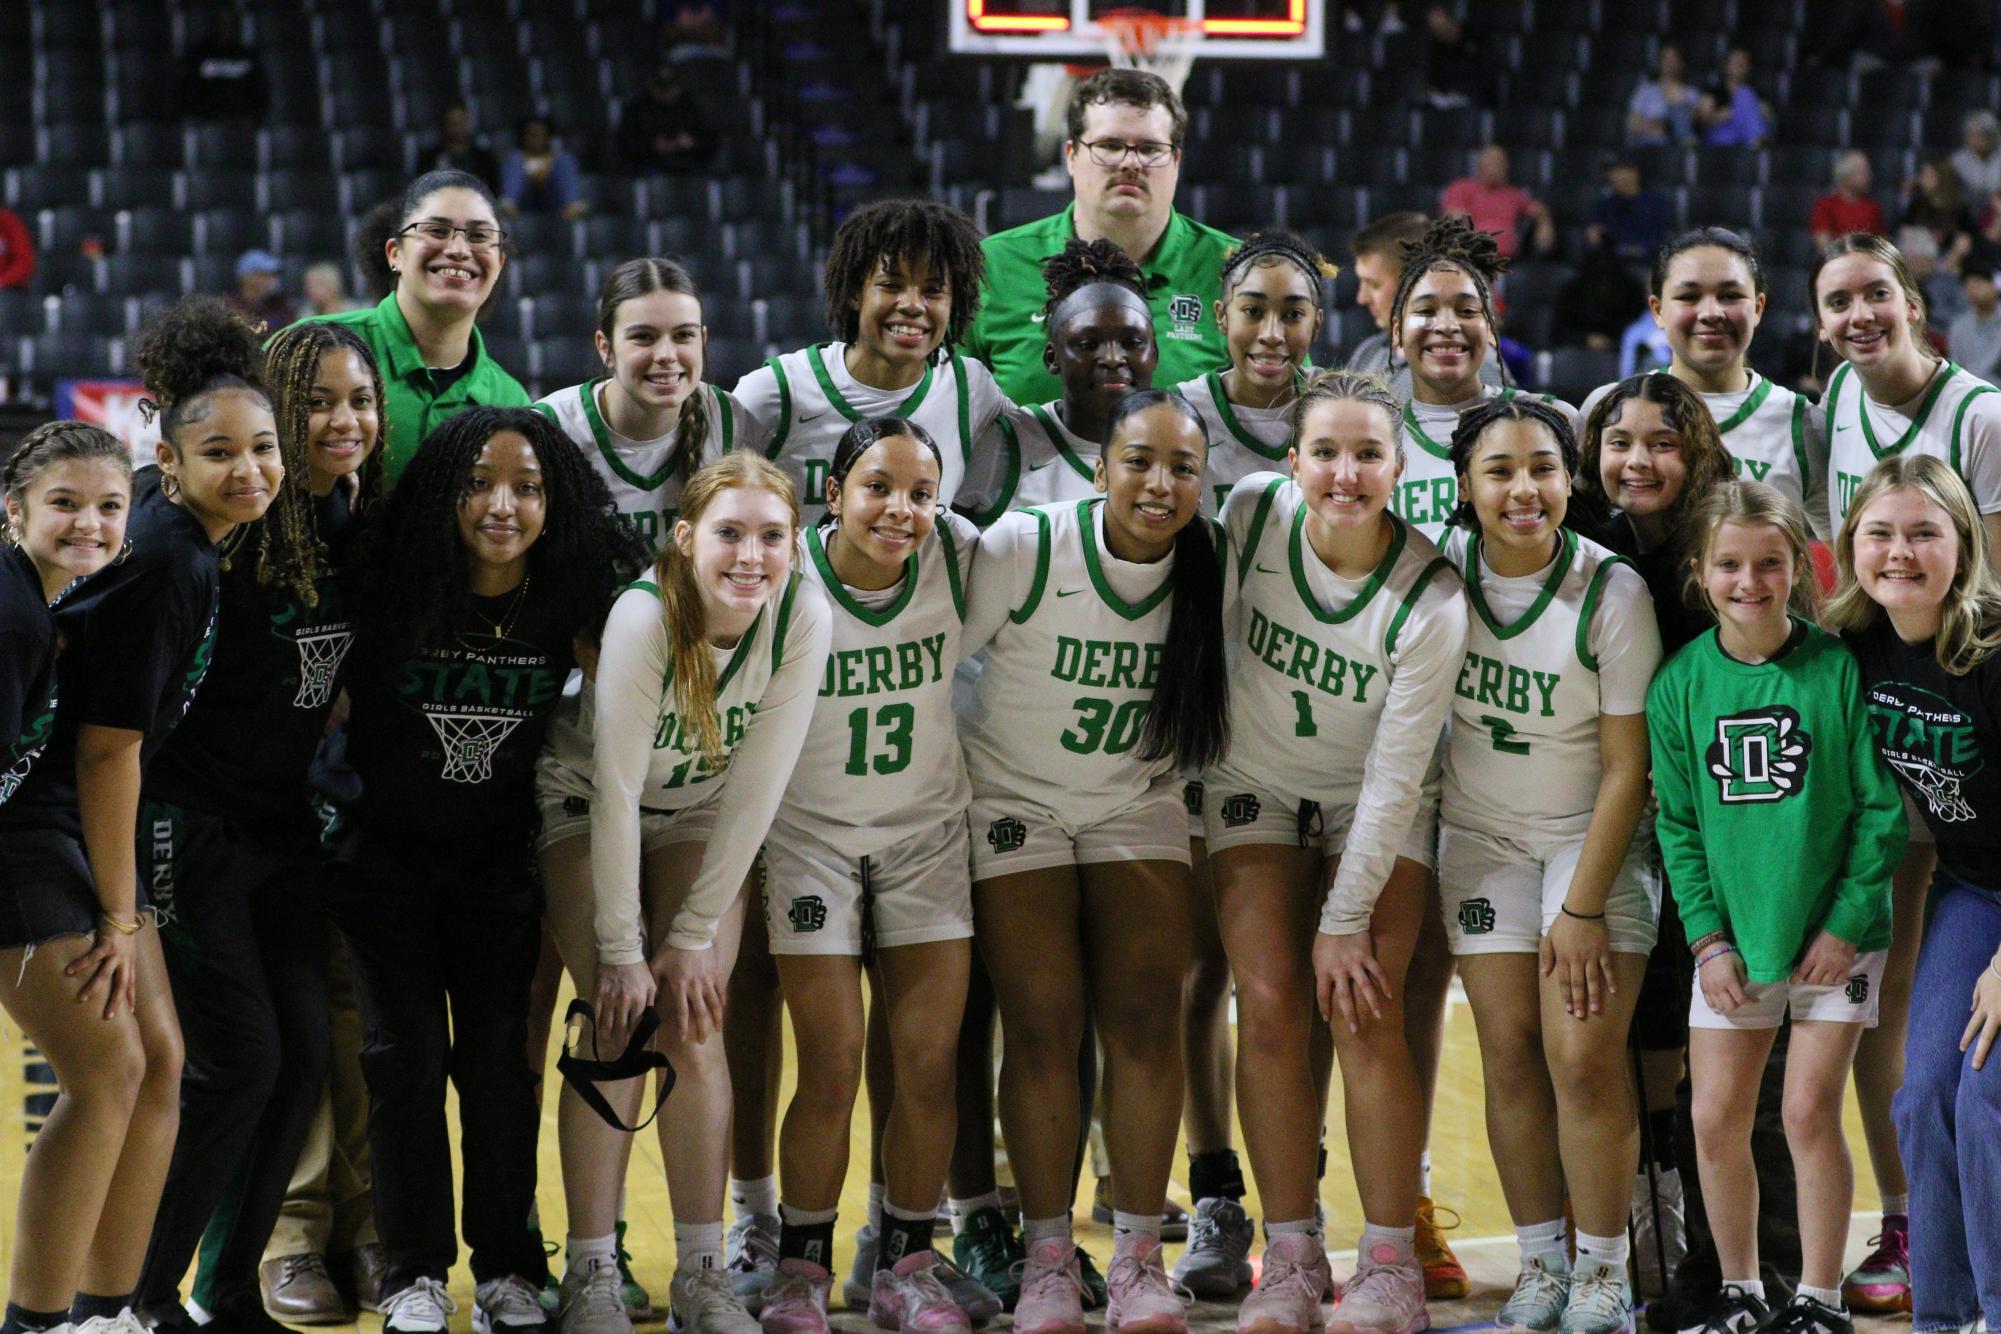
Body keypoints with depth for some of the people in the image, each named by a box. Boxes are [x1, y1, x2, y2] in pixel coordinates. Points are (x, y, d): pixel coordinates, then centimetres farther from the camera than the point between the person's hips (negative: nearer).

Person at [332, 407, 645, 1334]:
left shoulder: (569, 599, -10)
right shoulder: (394, 589, -15)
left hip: (501, 863, 1)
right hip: (386, 850, -1)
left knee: (499, 1055, 0)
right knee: (405, 1053, -1)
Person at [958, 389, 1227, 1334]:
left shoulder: (1210, 567, -11)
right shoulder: (1023, 548, -20)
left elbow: (1209, 705, 8)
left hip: (1139, 808, 2)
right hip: (1014, 801, -2)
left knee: (1145, 1023, -7)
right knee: (1043, 1027, -8)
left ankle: (1138, 1257, 1)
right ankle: (1047, 1258, 2)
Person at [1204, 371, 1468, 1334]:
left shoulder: (1429, 599, -25)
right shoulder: (1252, 512, -18)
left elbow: (1396, 777, -20)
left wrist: (1347, 920, -17)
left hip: (1375, 810, -2)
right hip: (1258, 787, 2)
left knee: (1364, 1016, -14)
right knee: (1271, 1004, -9)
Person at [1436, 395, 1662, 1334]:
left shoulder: (1612, 593, -16)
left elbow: (1626, 764, -12)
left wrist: (1583, 906, -14)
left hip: (1596, 836, -3)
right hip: (1482, 835, 3)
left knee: (1584, 1053, -12)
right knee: (1509, 1047, -3)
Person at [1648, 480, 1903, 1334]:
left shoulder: (1839, 669, -11)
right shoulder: (1681, 683, -3)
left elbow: (1882, 807, -7)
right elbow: (1677, 822, 3)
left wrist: (1846, 923, -10)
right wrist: (1707, 937, -5)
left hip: (1835, 933, -3)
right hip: (1732, 934, 3)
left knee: (1809, 1112, -4)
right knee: (1716, 1118, 4)